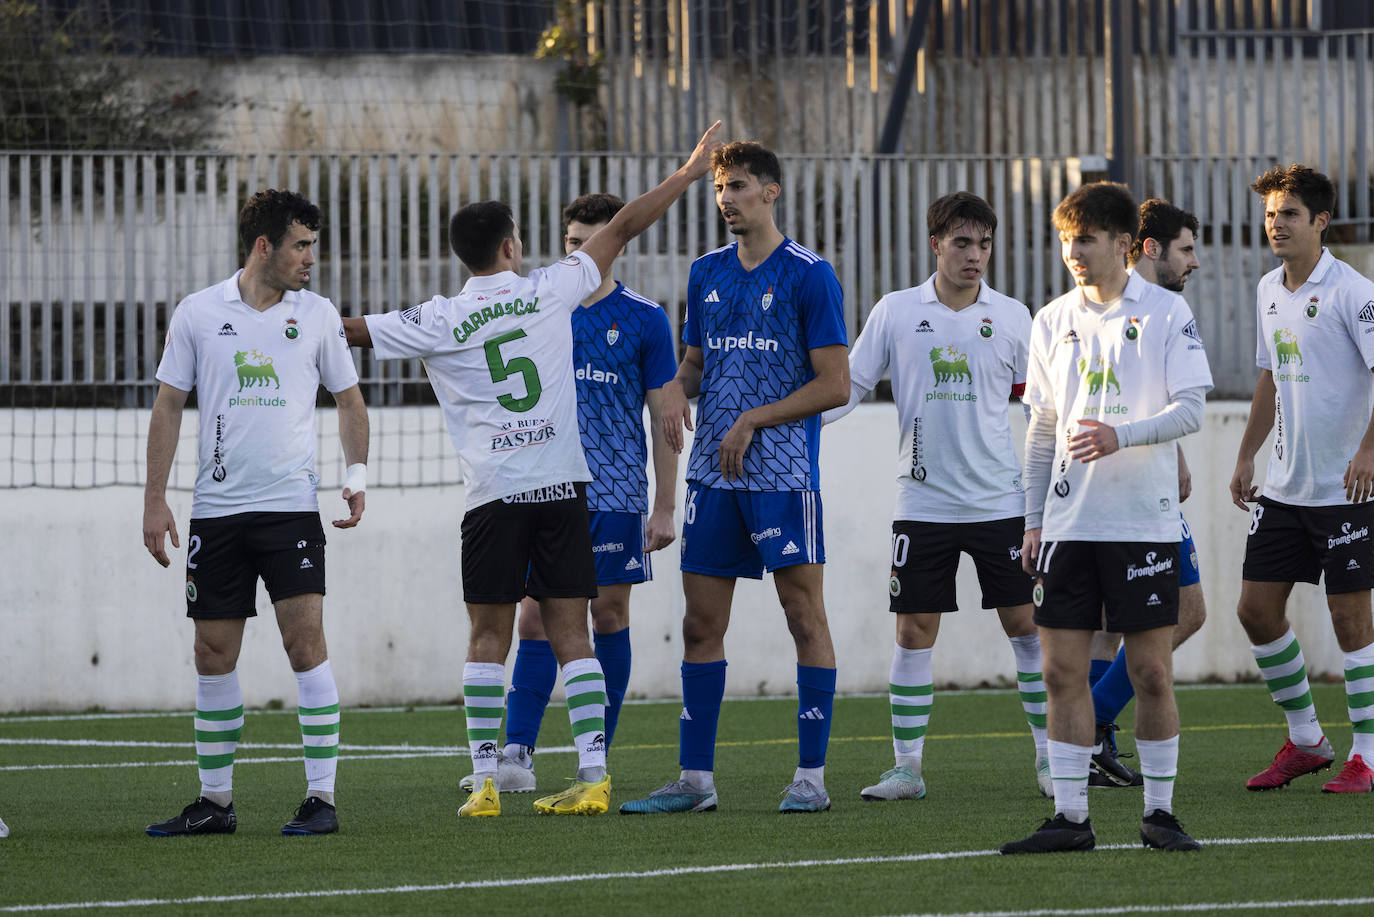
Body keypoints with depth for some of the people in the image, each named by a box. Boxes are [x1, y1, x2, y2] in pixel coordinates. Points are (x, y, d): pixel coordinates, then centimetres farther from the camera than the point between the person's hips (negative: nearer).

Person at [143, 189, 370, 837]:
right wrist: (155, 499, 1)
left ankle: (321, 796, -8)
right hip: (215, 507, 1)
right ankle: (215, 801, 14)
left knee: (305, 639, -12)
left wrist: (356, 475, 0)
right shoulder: (198, 314, 2)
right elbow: (168, 405, 6)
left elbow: (348, 399, 14)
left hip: (290, 504, -1)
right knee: (213, 654, 4)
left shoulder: (318, 316, 4)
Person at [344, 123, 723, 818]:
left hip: (495, 494, -1)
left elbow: (349, 332, 9)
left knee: (488, 636, 3)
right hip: (562, 485, 1)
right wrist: (689, 172, 22)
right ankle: (593, 776, -5)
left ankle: (485, 780, -2)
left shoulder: (438, 322, 0)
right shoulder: (549, 291, 4)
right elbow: (624, 228, 12)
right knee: (570, 633, 2)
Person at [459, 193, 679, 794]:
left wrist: (664, 507, -2)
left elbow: (663, 418, 2)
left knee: (609, 616, 2)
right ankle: (516, 752, -8)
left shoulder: (644, 319, 1)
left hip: (618, 496, -2)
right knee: (536, 618, -5)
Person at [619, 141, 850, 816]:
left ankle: (812, 775, -1)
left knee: (804, 615, -5)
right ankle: (695, 779, 9)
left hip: (783, 473, -6)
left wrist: (754, 420, -11)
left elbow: (834, 385, -8)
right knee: (701, 624, 5)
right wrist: (676, 390, 1)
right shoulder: (707, 273, 13)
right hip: (714, 475, 6)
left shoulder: (808, 275, -5)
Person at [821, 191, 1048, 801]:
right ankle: (906, 767, 7)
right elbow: (848, 385, 6)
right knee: (914, 631, 0)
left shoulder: (1011, 317, 4)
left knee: (1025, 624, -1)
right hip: (923, 500, 0)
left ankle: (1050, 757, 10)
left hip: (1000, 499, 0)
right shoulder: (896, 312, 2)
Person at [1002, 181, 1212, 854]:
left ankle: (1159, 812, 8)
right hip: (1068, 521, 4)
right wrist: (1033, 520, 11)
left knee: (1151, 670, -1)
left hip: (1144, 520, -4)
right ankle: (1070, 816, 4)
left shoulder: (1166, 313, -2)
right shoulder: (1052, 323, 10)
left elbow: (1191, 408, -7)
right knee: (1063, 669, 0)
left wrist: (1121, 435, -23)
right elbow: (1043, 429, 15)